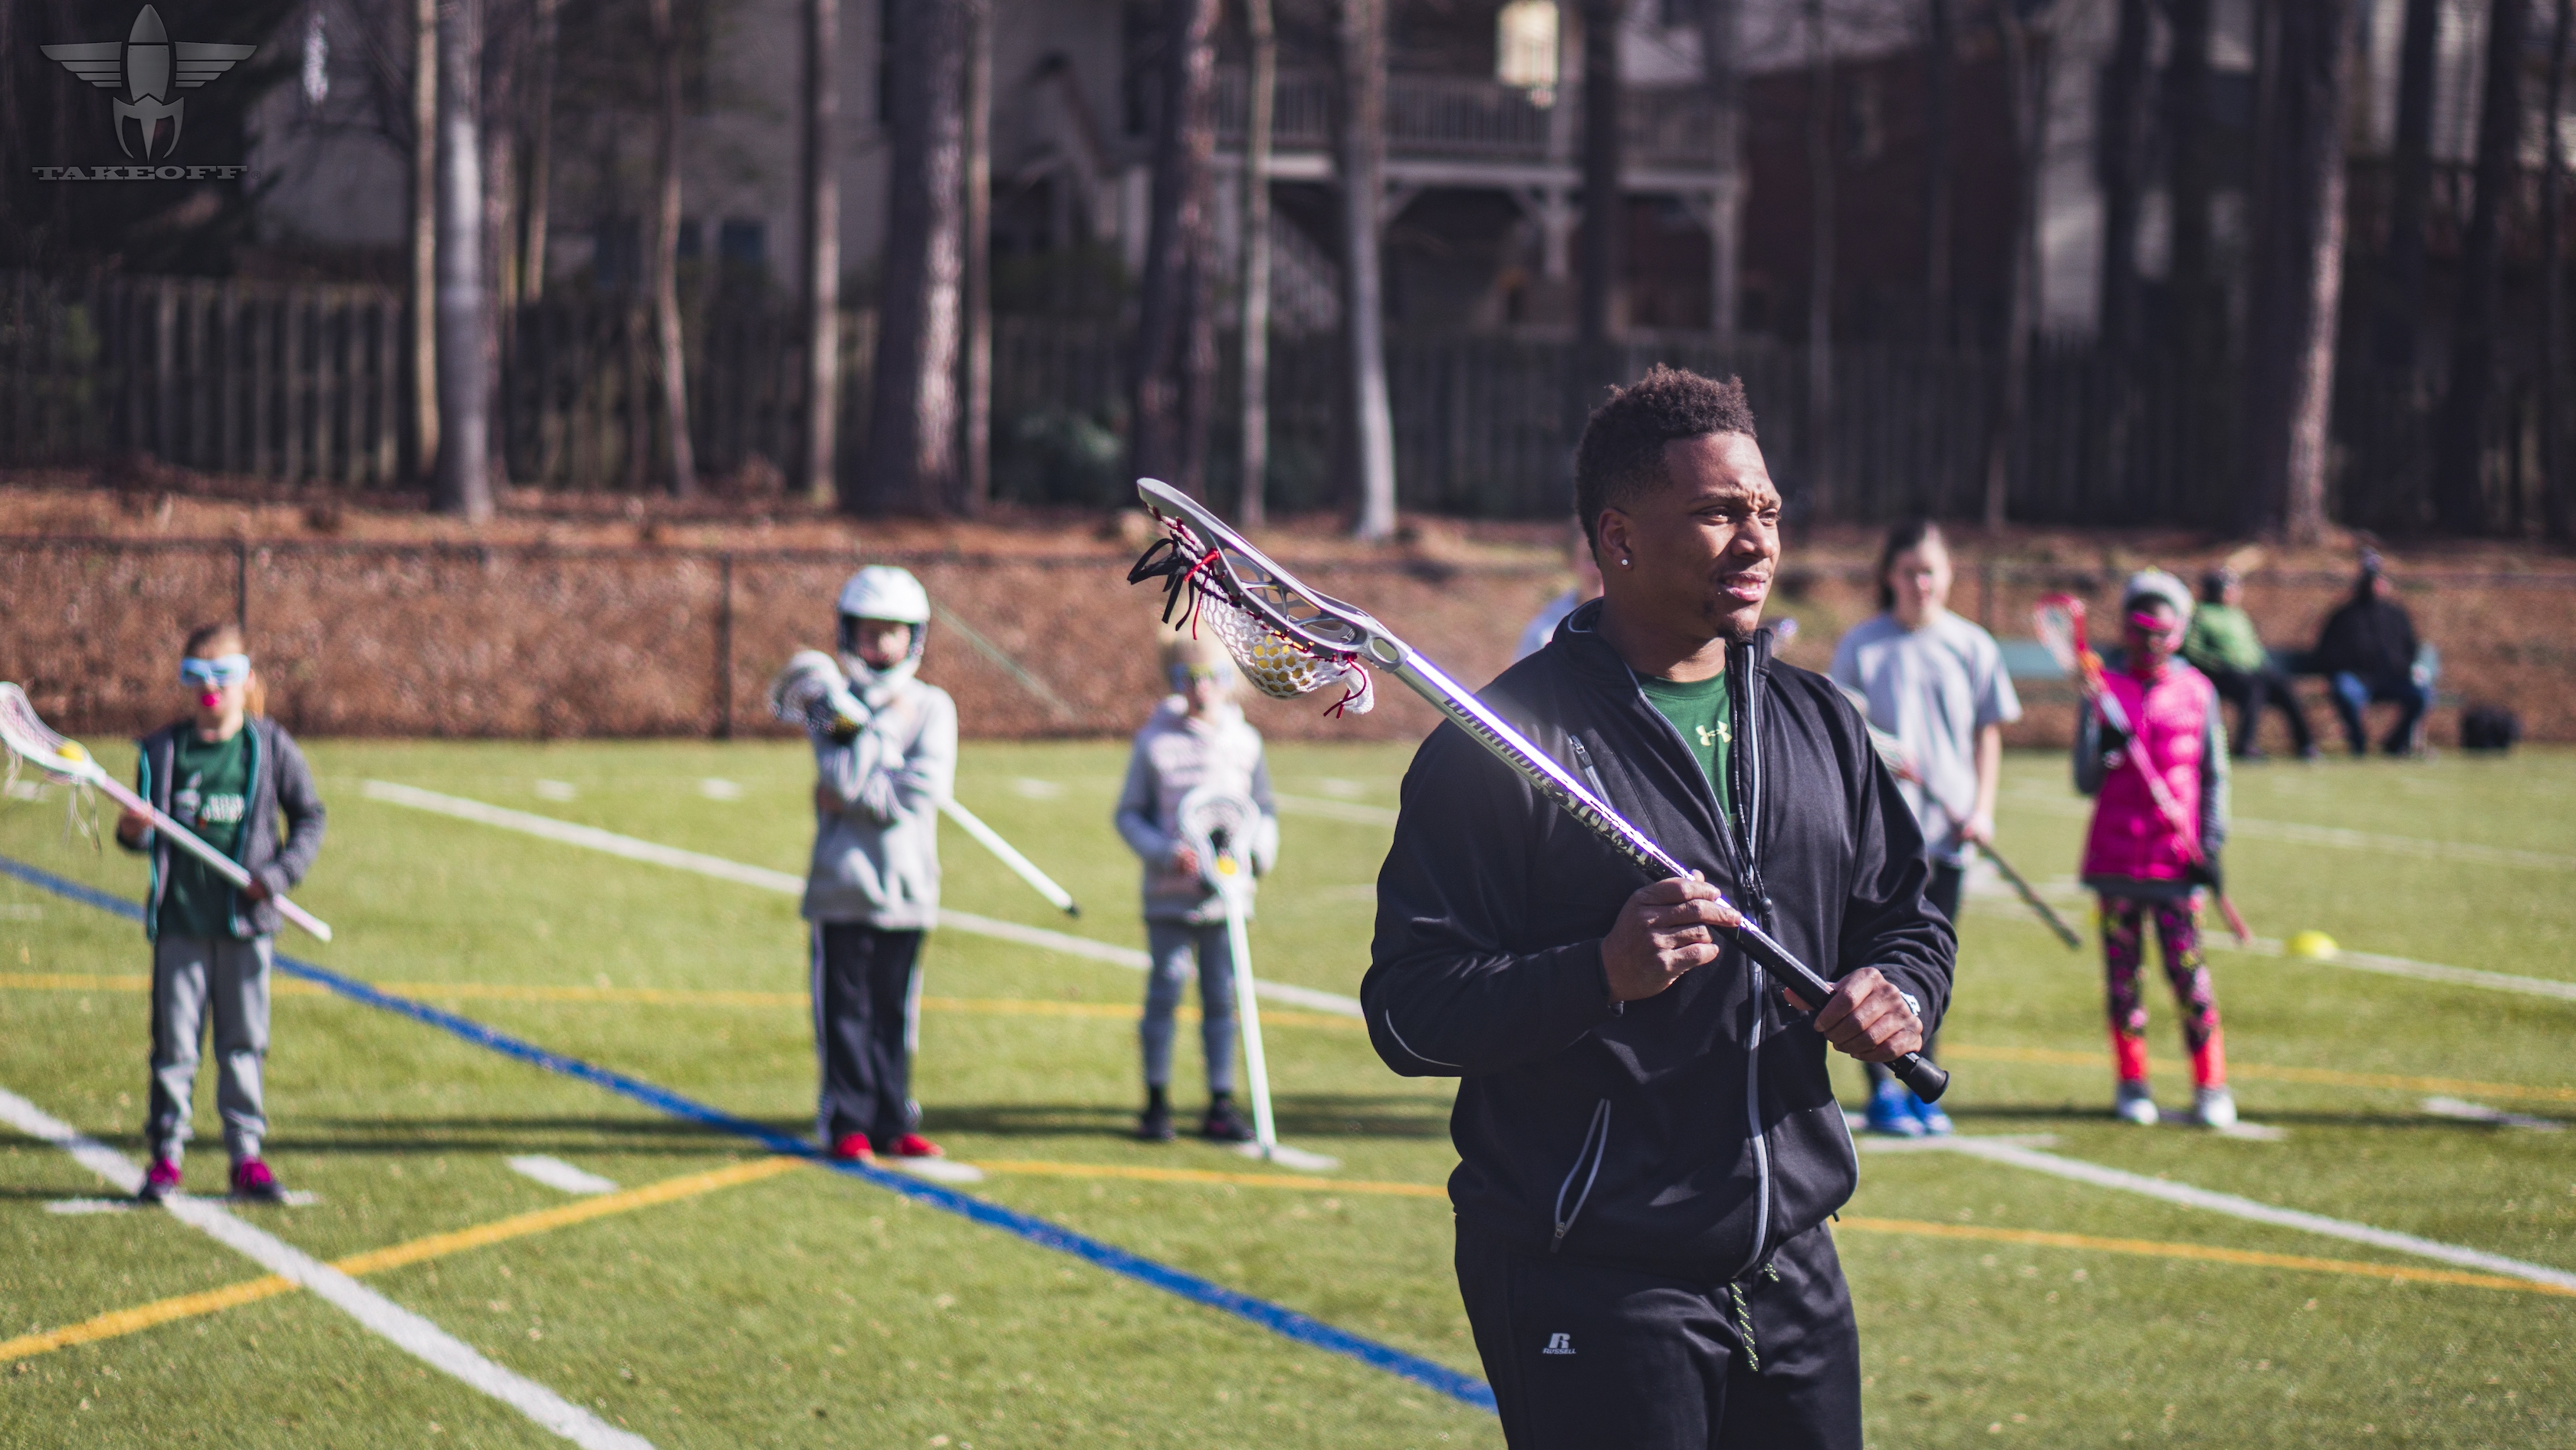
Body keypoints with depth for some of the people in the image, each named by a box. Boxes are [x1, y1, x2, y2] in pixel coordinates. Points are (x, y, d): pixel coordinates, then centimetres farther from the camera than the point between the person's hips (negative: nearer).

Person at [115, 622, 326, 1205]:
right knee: (174, 1041, 1)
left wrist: (281, 872, -7)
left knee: (244, 1041, 5)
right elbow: (146, 828, 11)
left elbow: (309, 817, 6)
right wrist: (132, 833, -12)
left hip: (246, 921, 0)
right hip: (180, 920, 0)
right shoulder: (162, 749, 4)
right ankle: (166, 1153, 10)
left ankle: (246, 1155, 12)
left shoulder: (271, 747, 1)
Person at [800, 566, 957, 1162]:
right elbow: (842, 779, -13)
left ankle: (893, 1123, 14)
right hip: (843, 885, -1)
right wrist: (884, 723, -12)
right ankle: (847, 1123, 5)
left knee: (896, 1011, 7)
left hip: (907, 885, 1)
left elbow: (923, 792, -9)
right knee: (845, 1010, 0)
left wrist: (853, 794, -13)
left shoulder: (932, 707, 5)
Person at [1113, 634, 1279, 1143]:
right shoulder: (1155, 742, -1)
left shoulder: (1244, 742, 7)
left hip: (1226, 892, 2)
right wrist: (1164, 852, -14)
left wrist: (1260, 852, -3)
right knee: (1165, 992, -1)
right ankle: (1156, 1103, 10)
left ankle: (1221, 1107, 9)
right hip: (1170, 892, -2)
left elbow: (1265, 810, 17)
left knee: (1222, 999, 4)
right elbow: (1128, 815, 2)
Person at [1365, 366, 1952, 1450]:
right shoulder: (1505, 741, -10)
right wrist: (1602, 974, -27)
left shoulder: (1819, 725, 12)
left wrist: (1900, 991, -1)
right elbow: (1408, 1010, -14)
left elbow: (1906, 913, 22)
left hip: (1793, 1270, 6)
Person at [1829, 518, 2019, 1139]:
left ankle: (1922, 1088, 15)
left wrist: (1982, 807, 2)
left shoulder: (1972, 646, 6)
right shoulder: (1861, 645, 0)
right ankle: (1881, 1091, 2)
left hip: (1946, 829, 2)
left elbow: (1987, 733, 11)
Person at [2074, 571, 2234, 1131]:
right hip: (2116, 855, 1)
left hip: (2177, 856, -1)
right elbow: (2085, 782, 3)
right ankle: (2132, 1083, 14)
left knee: (2187, 967, -8)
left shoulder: (2197, 691, 6)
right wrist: (2102, 750, -17)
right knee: (2122, 968, 3)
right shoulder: (2104, 691, 6)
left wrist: (2211, 842, -1)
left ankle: (2211, 1085, 0)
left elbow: (2214, 774, 8)